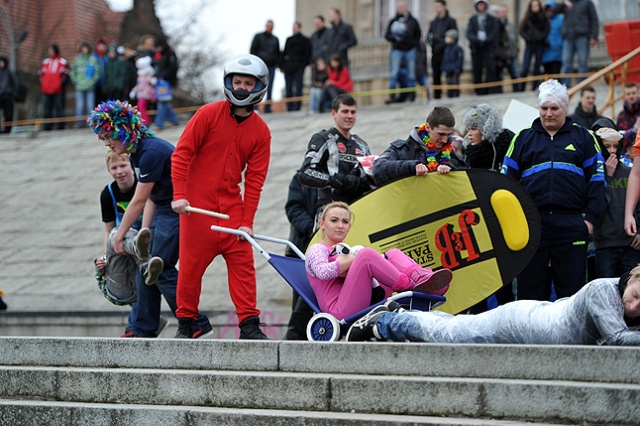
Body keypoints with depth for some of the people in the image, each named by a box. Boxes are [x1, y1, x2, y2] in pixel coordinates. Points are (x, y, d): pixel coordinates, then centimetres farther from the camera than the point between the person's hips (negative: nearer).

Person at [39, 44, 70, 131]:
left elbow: (66, 75, 1)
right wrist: (42, 85, 4)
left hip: (58, 91, -4)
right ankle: (47, 126, 3)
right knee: (47, 109, 2)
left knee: (59, 108, -2)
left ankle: (60, 126, 1)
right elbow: (41, 74, 19)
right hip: (46, 91, 4)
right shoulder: (45, 62, 16)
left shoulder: (62, 62, 4)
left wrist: (61, 84, -11)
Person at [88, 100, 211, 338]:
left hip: (177, 211, -10)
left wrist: (120, 235, -9)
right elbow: (150, 199, 10)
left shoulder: (151, 152, -22)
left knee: (162, 268, -11)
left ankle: (198, 326, -7)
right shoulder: (136, 154, 10)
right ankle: (144, 331, 13)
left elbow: (139, 201, -18)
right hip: (163, 212, 10)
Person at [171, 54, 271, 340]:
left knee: (242, 262, -5)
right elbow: (182, 153, -5)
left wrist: (247, 220, -5)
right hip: (197, 203, -2)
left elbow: (255, 178, 2)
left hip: (231, 205, 2)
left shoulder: (260, 131, 4)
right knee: (191, 264, 0)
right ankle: (186, 324, 11)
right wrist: (179, 195, -14)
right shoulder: (209, 114, -4)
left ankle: (249, 324, -4)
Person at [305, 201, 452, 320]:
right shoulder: (317, 250, 12)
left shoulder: (346, 251, 35)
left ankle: (422, 277, -31)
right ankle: (411, 286, -26)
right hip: (340, 310, -7)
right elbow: (322, 272, -14)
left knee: (393, 254, -1)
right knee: (366, 253, -25)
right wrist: (352, 260, -6)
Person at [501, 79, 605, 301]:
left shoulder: (583, 138, 10)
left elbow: (596, 179, 7)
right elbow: (507, 180, 12)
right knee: (530, 289, 4)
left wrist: (590, 218, -2)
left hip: (571, 223, -1)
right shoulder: (523, 138, 13)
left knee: (572, 288, -1)